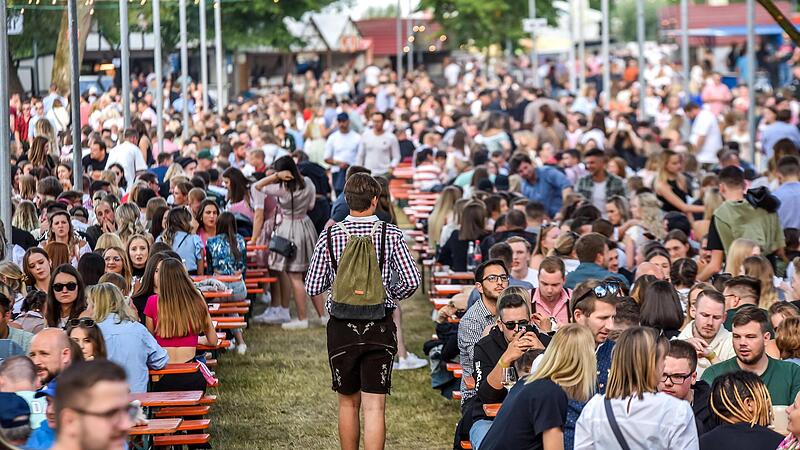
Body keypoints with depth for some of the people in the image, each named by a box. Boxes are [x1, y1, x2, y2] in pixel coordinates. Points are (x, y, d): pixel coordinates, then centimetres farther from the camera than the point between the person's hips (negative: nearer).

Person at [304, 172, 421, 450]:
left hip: (342, 328, 1)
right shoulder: (391, 235, -4)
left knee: (348, 402, 17)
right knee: (374, 406, -3)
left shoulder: (330, 237, -3)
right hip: (379, 327, -1)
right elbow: (412, 281, -10)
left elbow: (312, 288, -3)